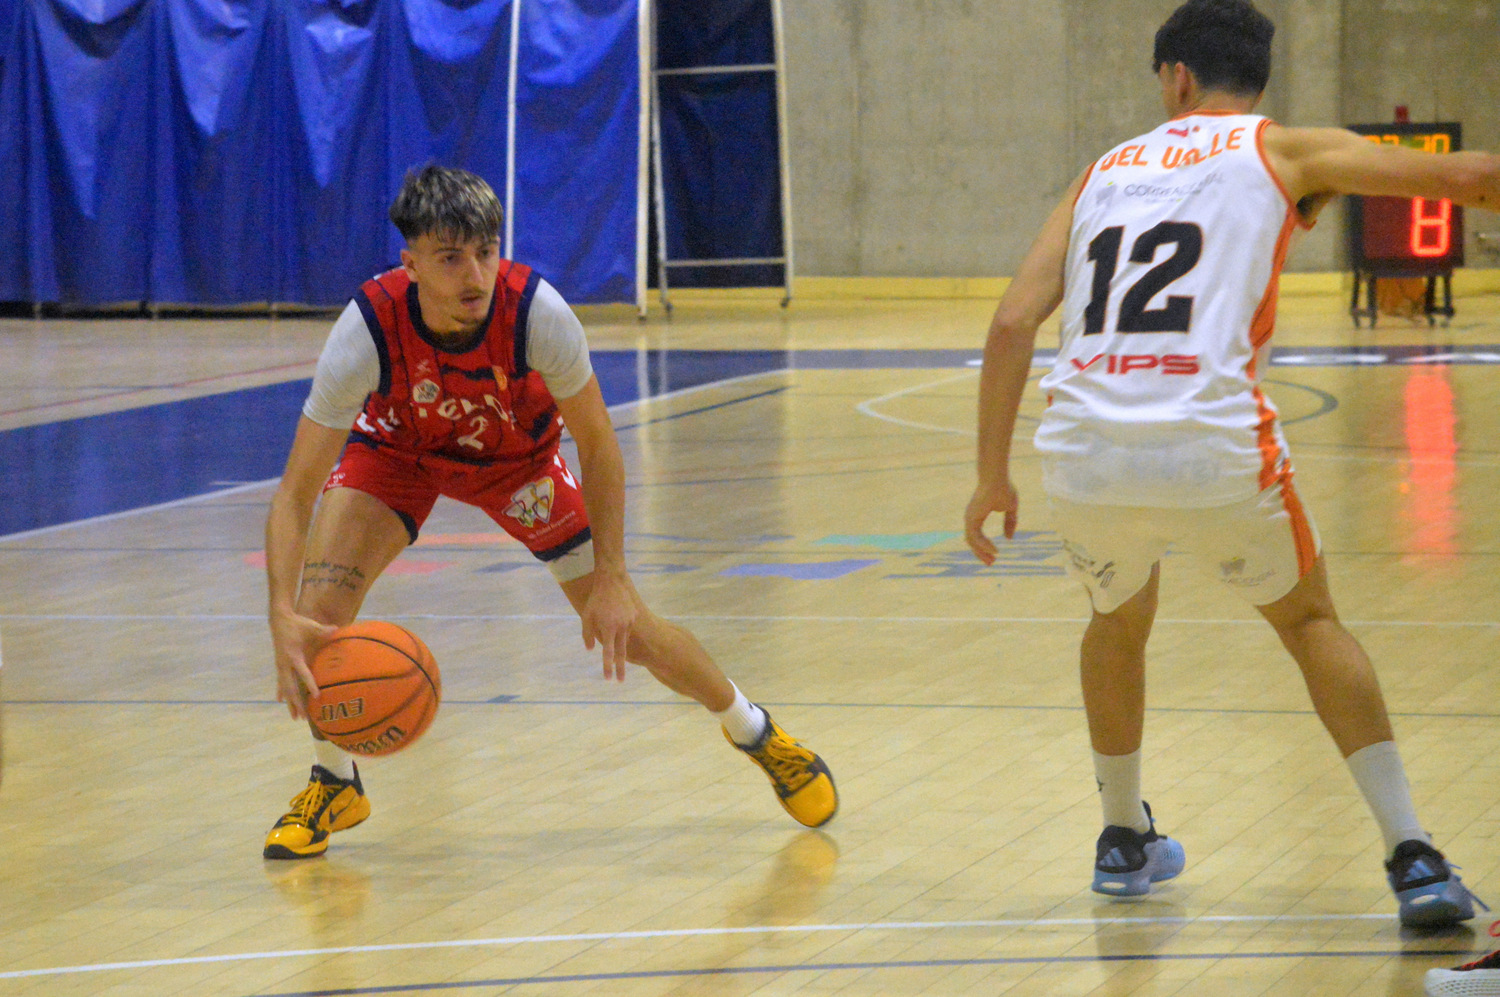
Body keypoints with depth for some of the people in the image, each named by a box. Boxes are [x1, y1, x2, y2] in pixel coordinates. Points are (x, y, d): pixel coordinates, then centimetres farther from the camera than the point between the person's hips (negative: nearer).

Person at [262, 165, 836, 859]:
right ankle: (334, 784, 6)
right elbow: (292, 498, -36)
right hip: (396, 451, 0)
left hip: (517, 455, 0)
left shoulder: (537, 313, -36)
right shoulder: (370, 329, -38)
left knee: (625, 630, 0)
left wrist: (611, 580, -23)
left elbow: (596, 445, -19)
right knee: (316, 615, -23)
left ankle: (754, 730, 30)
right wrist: (283, 617, -50)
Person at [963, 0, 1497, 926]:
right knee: (1312, 622, 20)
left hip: (1084, 456, 3)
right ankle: (1413, 858, 8)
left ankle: (1124, 841, 44)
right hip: (1214, 450, -3)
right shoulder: (1284, 153, 14)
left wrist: (993, 475, 20)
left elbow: (1013, 322, 14)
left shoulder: (1105, 172, 23)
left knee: (1119, 623, 33)